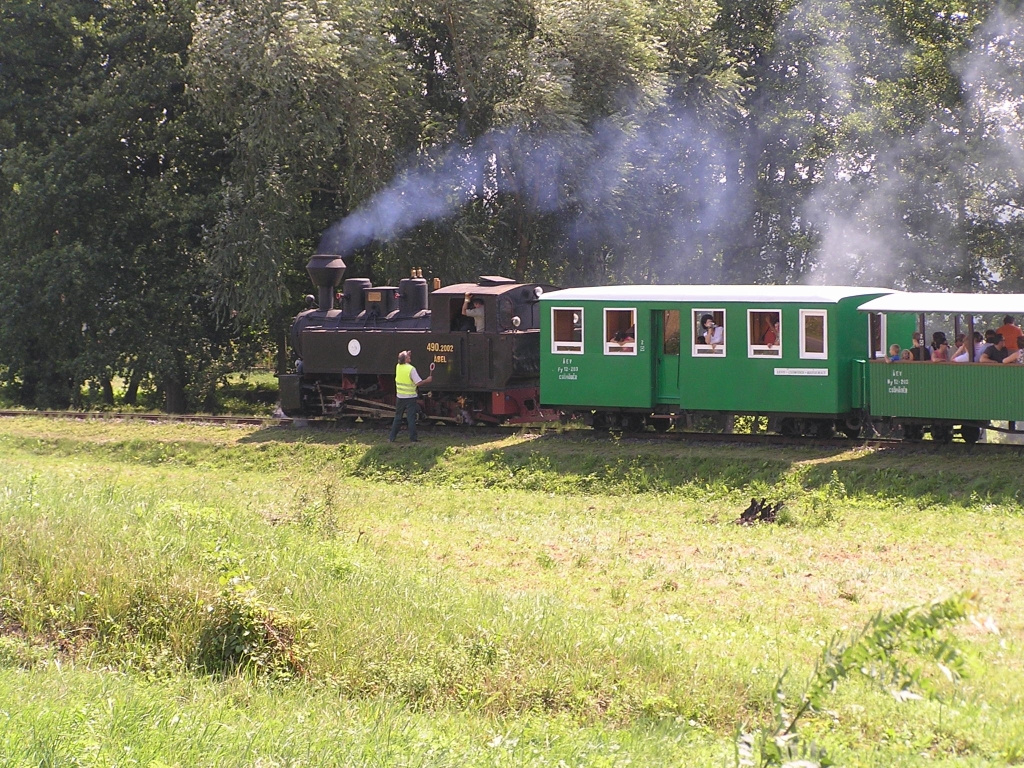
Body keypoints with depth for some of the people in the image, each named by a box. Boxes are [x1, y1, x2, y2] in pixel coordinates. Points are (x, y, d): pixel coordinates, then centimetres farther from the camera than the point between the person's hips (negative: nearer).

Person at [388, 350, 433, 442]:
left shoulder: (398, 367, -2)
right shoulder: (411, 369, -17)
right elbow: (419, 383, -19)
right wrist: (428, 380, -4)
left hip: (400, 397, 5)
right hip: (410, 398, -5)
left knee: (397, 418, 13)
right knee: (411, 418, 1)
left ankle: (391, 437, 13)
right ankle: (412, 438, 2)